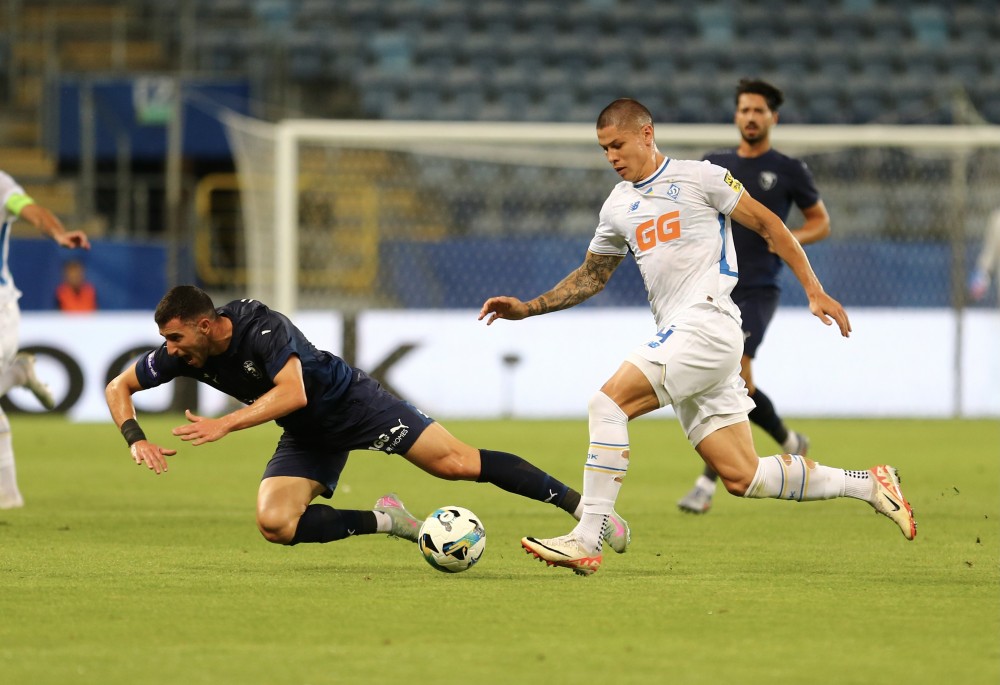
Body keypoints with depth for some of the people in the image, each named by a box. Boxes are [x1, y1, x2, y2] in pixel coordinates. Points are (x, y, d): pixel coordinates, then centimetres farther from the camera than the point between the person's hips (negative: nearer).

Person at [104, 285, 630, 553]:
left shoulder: (262, 328, -29)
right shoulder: (181, 355, -11)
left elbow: (292, 394, -40)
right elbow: (119, 388, 0)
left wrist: (225, 425, -44)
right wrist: (136, 440, -18)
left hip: (351, 401, -6)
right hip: (308, 439, 6)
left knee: (456, 462, -15)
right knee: (275, 523, -18)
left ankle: (575, 501, -4)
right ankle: (381, 520, -2)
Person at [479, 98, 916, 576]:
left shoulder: (698, 177, 0)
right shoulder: (618, 206, 20)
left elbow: (767, 225, 2)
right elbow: (591, 276, 29)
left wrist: (814, 292, -3)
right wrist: (527, 308, 17)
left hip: (707, 322, -8)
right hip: (679, 336, 8)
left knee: (608, 402, -20)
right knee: (741, 477, 3)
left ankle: (587, 541, -21)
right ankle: (869, 485, 16)